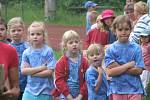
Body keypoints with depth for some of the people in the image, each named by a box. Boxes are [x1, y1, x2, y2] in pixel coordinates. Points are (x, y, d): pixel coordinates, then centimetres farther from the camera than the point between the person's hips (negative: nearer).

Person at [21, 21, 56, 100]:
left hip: (45, 91, -3)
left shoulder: (48, 51, -8)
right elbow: (23, 71, -7)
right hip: (30, 90, 3)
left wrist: (31, 72, -11)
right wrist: (41, 68, -14)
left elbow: (49, 72, -13)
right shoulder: (26, 52, 3)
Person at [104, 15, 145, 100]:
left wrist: (119, 67, -12)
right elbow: (110, 72, -10)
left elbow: (139, 70, -7)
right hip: (117, 89, 0)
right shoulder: (110, 49, -1)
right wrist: (128, 65, -13)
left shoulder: (136, 48, -1)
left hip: (134, 89, 0)